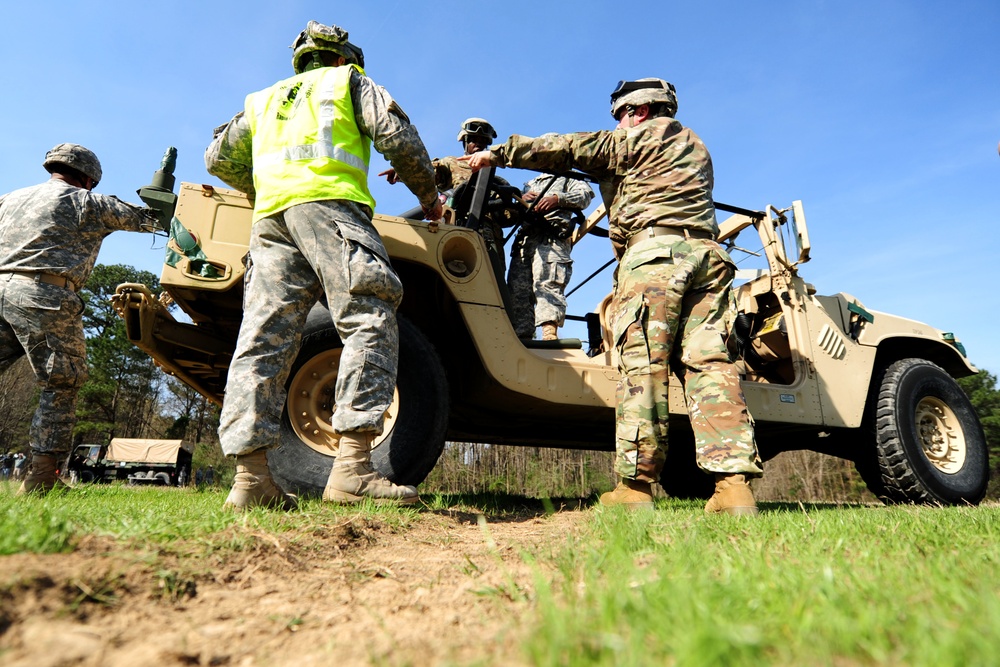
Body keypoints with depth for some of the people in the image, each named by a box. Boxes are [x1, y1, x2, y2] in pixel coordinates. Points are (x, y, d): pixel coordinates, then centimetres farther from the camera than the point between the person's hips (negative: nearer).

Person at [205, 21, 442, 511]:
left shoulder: (264, 99, 37)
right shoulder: (348, 80, 23)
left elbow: (218, 158, 33)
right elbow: (397, 136, 7)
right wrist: (428, 196, 16)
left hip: (270, 217, 6)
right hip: (326, 202, -6)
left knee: (263, 338, -5)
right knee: (369, 323, -16)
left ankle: (250, 476, -12)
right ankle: (353, 468, -29)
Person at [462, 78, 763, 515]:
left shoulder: (643, 136, 10)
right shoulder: (692, 145, 33)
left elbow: (569, 149, 7)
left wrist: (498, 153, 11)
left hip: (655, 251, -7)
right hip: (706, 252, 7)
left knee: (642, 365, -12)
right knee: (707, 363, -3)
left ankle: (635, 484, -15)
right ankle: (734, 483, -12)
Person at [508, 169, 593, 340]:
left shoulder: (569, 178, 25)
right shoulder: (531, 183, 40)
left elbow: (585, 195, 4)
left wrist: (558, 198, -13)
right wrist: (521, 199, 9)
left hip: (551, 238, -5)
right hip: (524, 241, 5)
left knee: (546, 282, -27)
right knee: (517, 289, -9)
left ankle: (549, 331, -41)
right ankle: (521, 335, -14)